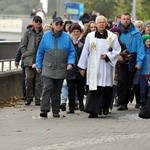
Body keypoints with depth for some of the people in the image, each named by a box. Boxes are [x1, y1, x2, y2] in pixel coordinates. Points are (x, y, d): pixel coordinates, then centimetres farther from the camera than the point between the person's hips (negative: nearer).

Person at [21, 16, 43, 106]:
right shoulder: (28, 32, 6)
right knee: (29, 79, 0)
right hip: (29, 60, 1)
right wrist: (26, 55, 0)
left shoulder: (44, 33, 2)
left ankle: (38, 99, 6)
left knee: (39, 80, 1)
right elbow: (23, 46, 9)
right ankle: (29, 98, 11)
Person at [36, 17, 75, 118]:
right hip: (48, 68, -1)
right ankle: (44, 110, -18)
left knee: (57, 91, 8)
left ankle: (56, 111, 15)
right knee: (47, 88, -15)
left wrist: (70, 63, -7)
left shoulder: (67, 37, 5)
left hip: (61, 69, 1)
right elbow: (40, 52, 10)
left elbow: (71, 52, 8)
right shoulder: (46, 36, 5)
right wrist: (38, 65, 8)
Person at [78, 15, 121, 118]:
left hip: (106, 67, 0)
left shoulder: (112, 37, 3)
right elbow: (85, 52, 9)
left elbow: (117, 51, 4)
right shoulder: (90, 36, 7)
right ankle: (94, 111, -10)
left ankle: (105, 107, 25)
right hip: (93, 68, 0)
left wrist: (107, 56, -13)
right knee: (93, 89, -8)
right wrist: (82, 67, 8)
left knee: (106, 89, 5)